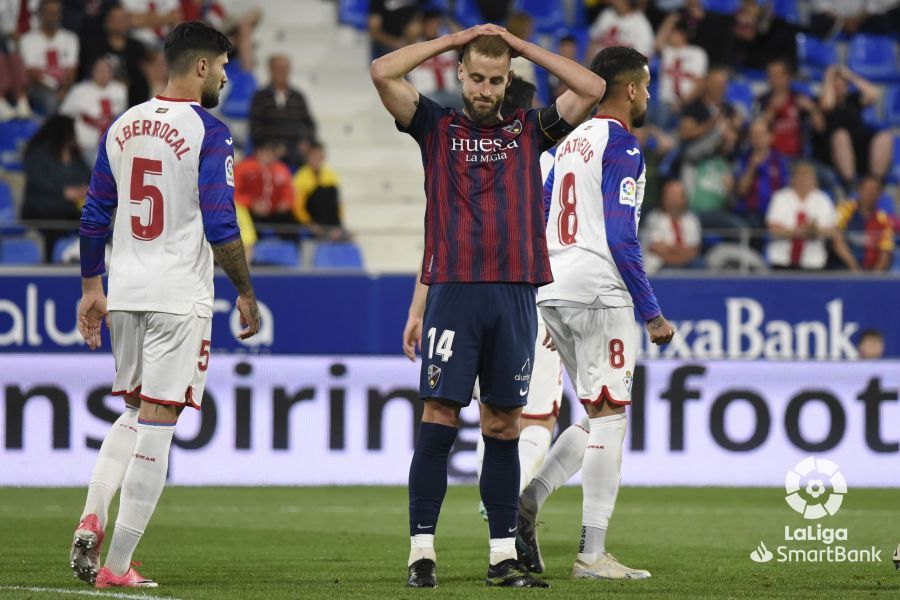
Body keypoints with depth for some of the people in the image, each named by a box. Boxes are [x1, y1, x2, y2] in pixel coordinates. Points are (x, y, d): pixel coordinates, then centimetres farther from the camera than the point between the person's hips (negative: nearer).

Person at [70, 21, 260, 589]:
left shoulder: (122, 128, 9)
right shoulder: (208, 132, -9)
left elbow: (94, 217, 13)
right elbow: (220, 226, -14)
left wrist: (92, 287, 21)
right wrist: (246, 292, -4)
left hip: (125, 293, 6)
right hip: (180, 296, -6)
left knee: (134, 413, 21)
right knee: (157, 424, -2)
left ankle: (93, 517, -2)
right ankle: (118, 565, -3)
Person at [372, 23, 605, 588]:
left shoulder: (529, 131, 15)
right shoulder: (437, 126, 10)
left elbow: (592, 89, 7)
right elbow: (383, 72, -1)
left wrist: (520, 45, 9)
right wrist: (453, 39, 6)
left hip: (516, 293, 2)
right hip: (453, 289, -2)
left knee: (504, 425, 5)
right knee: (439, 418, -6)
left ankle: (505, 555, 8)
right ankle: (422, 551, -6)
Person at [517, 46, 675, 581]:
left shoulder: (570, 143, 17)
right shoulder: (621, 147, -9)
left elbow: (539, 230, 19)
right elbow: (621, 240, -16)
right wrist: (654, 315, -11)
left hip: (553, 293, 8)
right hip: (599, 294, -8)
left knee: (597, 418, 15)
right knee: (608, 417, -4)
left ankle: (528, 501, -2)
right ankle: (593, 554, -6)